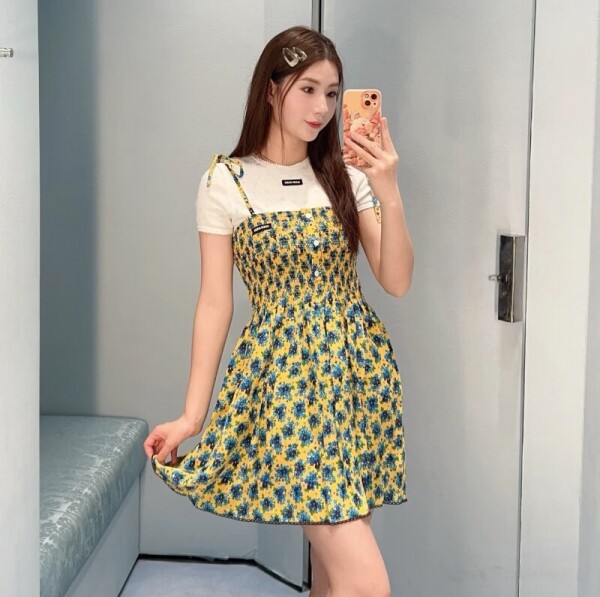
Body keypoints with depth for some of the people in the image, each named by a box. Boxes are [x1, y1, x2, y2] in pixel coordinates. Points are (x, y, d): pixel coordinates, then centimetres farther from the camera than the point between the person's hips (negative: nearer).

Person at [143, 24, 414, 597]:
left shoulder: (346, 173, 7)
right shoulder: (225, 183, -3)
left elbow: (396, 282, 1)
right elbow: (215, 302, -2)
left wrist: (389, 196, -14)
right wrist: (192, 413, -5)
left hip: (359, 367, 4)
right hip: (286, 373, -4)